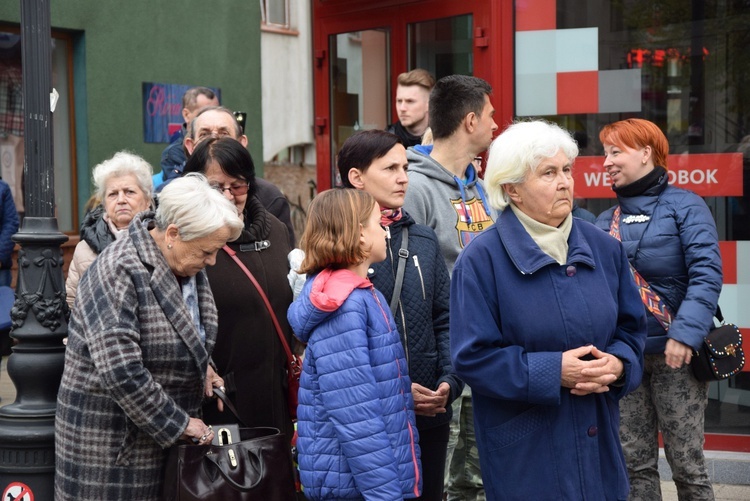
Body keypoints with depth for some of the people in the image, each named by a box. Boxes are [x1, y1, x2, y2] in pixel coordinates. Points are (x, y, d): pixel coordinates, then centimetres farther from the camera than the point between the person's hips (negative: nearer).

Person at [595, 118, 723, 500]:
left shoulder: (684, 206, -4)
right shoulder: (606, 220, 12)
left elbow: (707, 275, -13)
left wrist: (686, 333, -24)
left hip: (673, 354, -5)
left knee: (685, 463, -1)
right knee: (634, 462, 8)